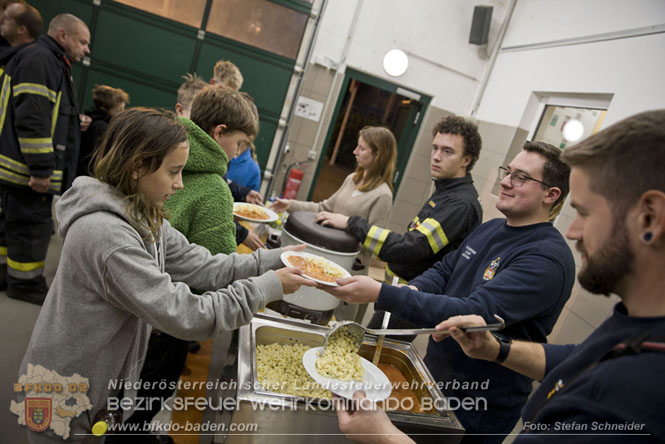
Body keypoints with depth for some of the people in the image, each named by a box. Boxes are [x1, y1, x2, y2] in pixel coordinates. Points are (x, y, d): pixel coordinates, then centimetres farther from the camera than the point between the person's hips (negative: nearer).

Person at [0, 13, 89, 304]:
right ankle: (25, 283, 12)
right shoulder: (40, 59, -13)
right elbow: (32, 118, -22)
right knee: (32, 226, -1)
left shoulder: (52, 63, 21)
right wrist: (41, 168, -23)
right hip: (27, 170, -11)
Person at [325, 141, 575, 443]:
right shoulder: (490, 229, 3)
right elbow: (444, 270, 9)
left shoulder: (548, 258, -25)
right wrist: (412, 289, -16)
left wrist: (382, 294, -37)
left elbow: (474, 314, -33)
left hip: (478, 406, -7)